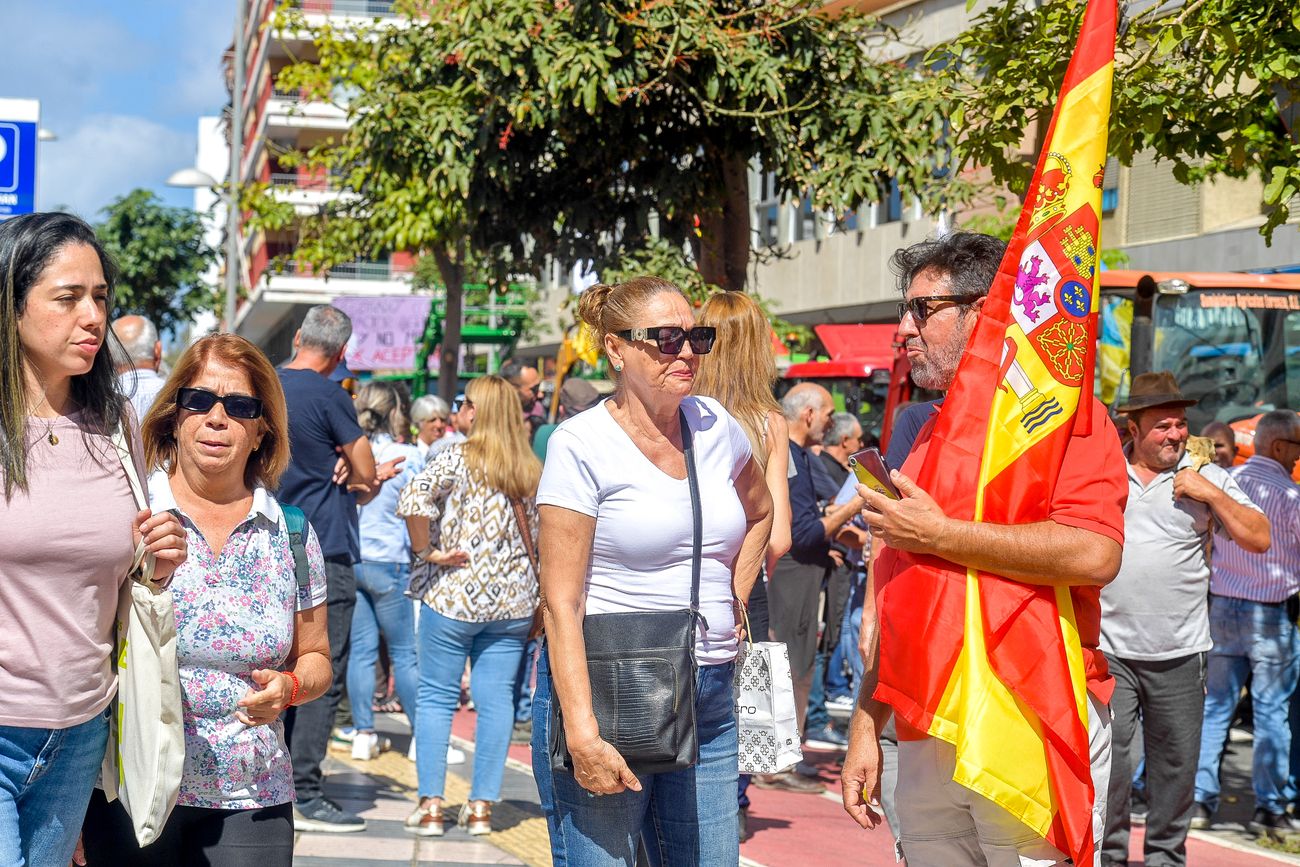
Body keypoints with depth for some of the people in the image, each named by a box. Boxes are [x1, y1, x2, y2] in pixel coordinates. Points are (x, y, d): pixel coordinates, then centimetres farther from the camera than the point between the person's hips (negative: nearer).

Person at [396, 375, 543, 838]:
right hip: (512, 601, 4)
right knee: (496, 700, 6)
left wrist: (427, 551, -10)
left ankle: (430, 806, 3)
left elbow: (413, 499, -22)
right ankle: (482, 806, 10)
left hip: (454, 595, -4)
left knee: (436, 697, 4)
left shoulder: (458, 458, -7)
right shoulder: (533, 470, 8)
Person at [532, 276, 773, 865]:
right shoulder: (582, 444, -8)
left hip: (710, 697, 5)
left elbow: (759, 512, 30)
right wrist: (582, 734, -21)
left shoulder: (716, 426, 8)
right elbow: (560, 602, -13)